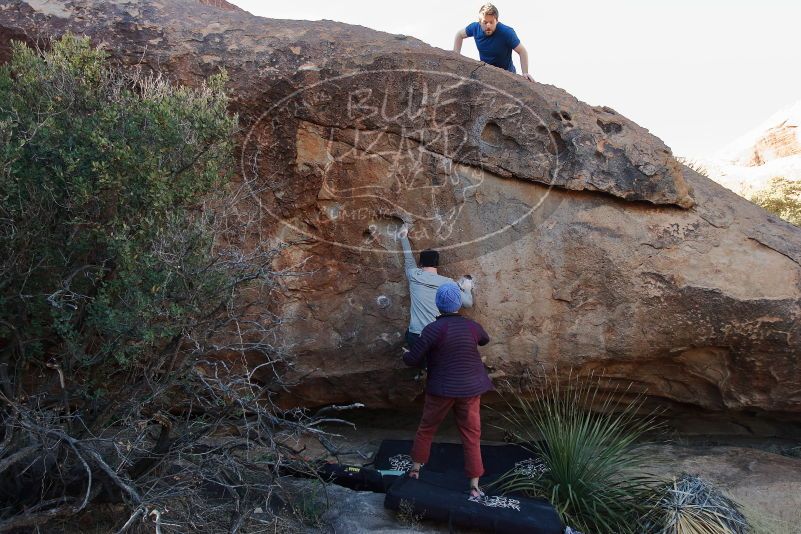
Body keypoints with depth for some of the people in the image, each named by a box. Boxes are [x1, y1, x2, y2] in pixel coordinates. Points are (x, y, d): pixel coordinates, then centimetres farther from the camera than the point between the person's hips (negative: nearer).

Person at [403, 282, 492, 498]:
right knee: (471, 436, 9)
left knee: (426, 429, 18)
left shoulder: (433, 329, -16)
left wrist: (405, 355, 9)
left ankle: (415, 469, 30)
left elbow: (414, 360, -13)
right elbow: (485, 340, 21)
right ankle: (474, 486, 12)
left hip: (441, 390, -2)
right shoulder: (472, 326, -3)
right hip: (470, 389, 2)